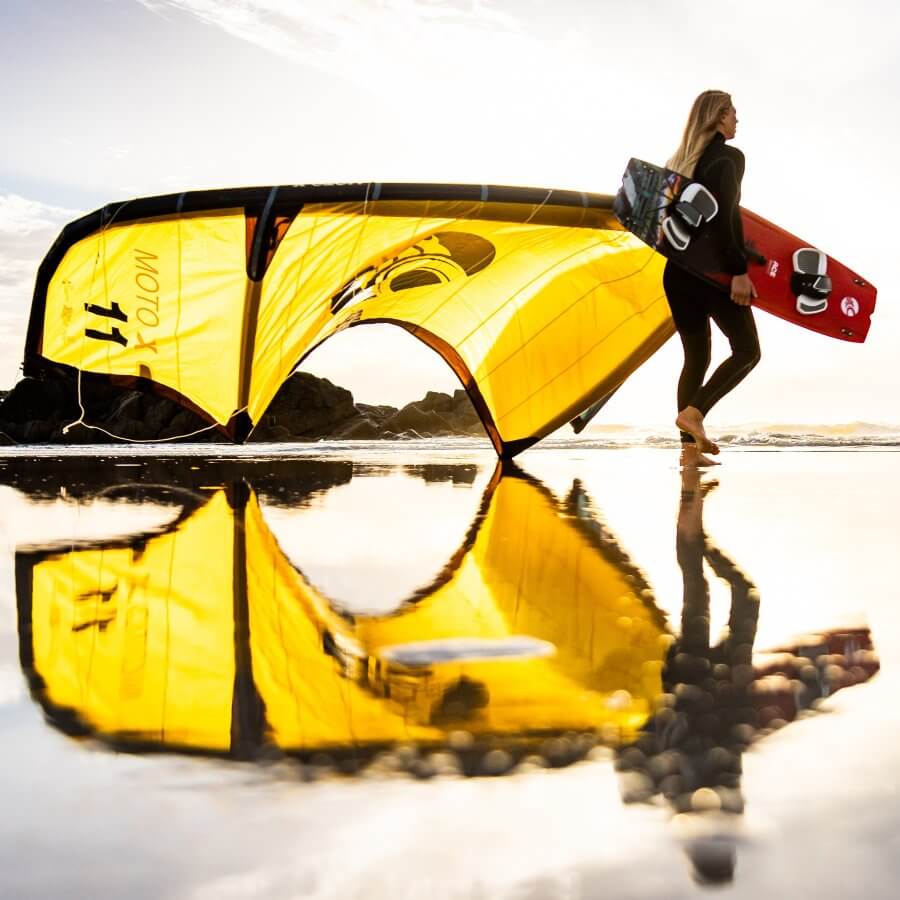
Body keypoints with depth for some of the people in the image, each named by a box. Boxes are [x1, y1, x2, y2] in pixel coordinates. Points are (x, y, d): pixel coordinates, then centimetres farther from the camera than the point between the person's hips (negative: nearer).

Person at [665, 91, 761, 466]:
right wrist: (739, 270, -21)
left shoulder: (681, 160, 14)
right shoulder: (728, 156, -8)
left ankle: (689, 448, 5)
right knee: (746, 351, 4)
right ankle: (694, 412, -14)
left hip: (679, 273, 7)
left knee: (695, 357, 10)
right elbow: (723, 216, -19)